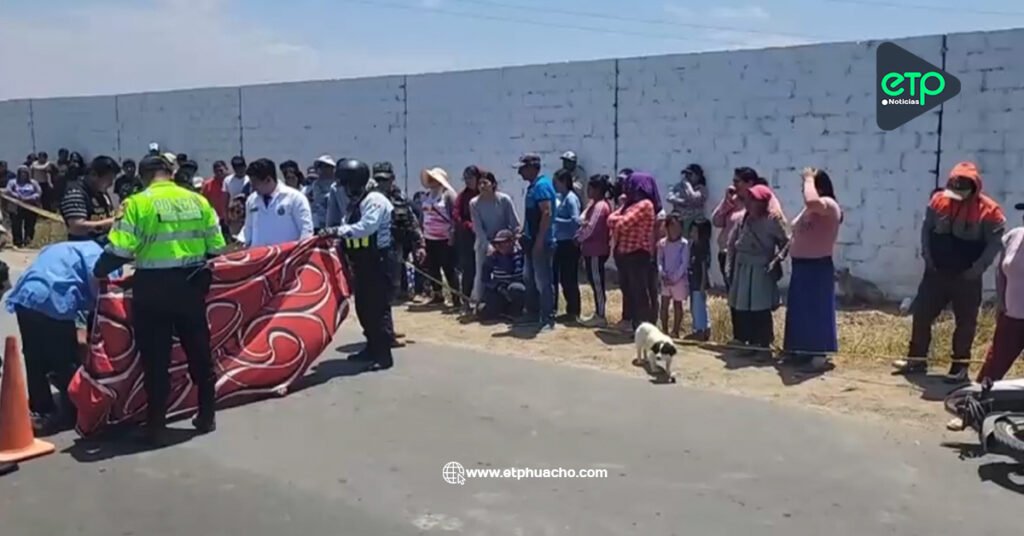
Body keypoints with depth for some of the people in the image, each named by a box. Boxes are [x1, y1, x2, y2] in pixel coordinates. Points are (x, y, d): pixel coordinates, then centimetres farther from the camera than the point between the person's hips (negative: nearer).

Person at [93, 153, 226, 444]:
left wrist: (98, 272, 4)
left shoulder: (138, 203, -7)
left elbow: (120, 250, -14)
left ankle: (156, 426, 13)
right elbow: (216, 248, 5)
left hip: (153, 287, -3)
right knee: (199, 352, 16)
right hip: (191, 284, 3)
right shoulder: (197, 200, 4)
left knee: (156, 358, 6)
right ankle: (207, 417, 25)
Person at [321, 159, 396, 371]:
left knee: (379, 308, -8)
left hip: (377, 262, -10)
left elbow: (366, 227, -27)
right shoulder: (356, 203, 17)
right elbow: (352, 231, 15)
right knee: (363, 307, 14)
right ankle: (373, 348, 25)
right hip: (363, 263, 10)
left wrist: (337, 230, -28)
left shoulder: (375, 200, -13)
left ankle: (384, 354, -4)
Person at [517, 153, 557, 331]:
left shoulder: (542, 185, -15)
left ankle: (548, 319, 0)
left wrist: (539, 240, -25)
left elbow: (547, 213, -23)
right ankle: (533, 314, 27)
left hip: (541, 242, -10)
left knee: (543, 282, -6)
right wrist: (524, 232, 20)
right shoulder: (532, 186, 15)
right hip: (532, 241, 10)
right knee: (529, 278, 17)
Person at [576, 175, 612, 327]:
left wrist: (578, 238, -4)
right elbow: (587, 223, 17)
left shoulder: (600, 206, -17)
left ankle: (601, 316, 0)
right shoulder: (599, 204, 16)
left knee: (597, 283, -5)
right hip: (594, 249, 10)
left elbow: (590, 228, -19)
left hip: (596, 250, -10)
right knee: (595, 282, 13)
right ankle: (598, 314, 19)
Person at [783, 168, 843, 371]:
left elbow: (812, 201, -36)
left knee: (817, 310, -6)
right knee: (800, 310, 13)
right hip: (801, 266, 9)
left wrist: (809, 179, -22)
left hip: (818, 267, -9)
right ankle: (803, 351, 22)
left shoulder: (829, 205, -13)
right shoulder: (809, 209, 15)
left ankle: (820, 355, -1)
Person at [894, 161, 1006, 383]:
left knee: (965, 321, 6)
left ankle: (960, 365, 17)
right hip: (936, 272, 3)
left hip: (967, 277, -3)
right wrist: (927, 256, -1)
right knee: (921, 313, 5)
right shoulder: (939, 200, -2)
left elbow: (995, 243, -9)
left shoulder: (989, 210, -13)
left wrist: (977, 268, -15)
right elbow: (926, 229, 8)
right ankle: (917, 359, 17)